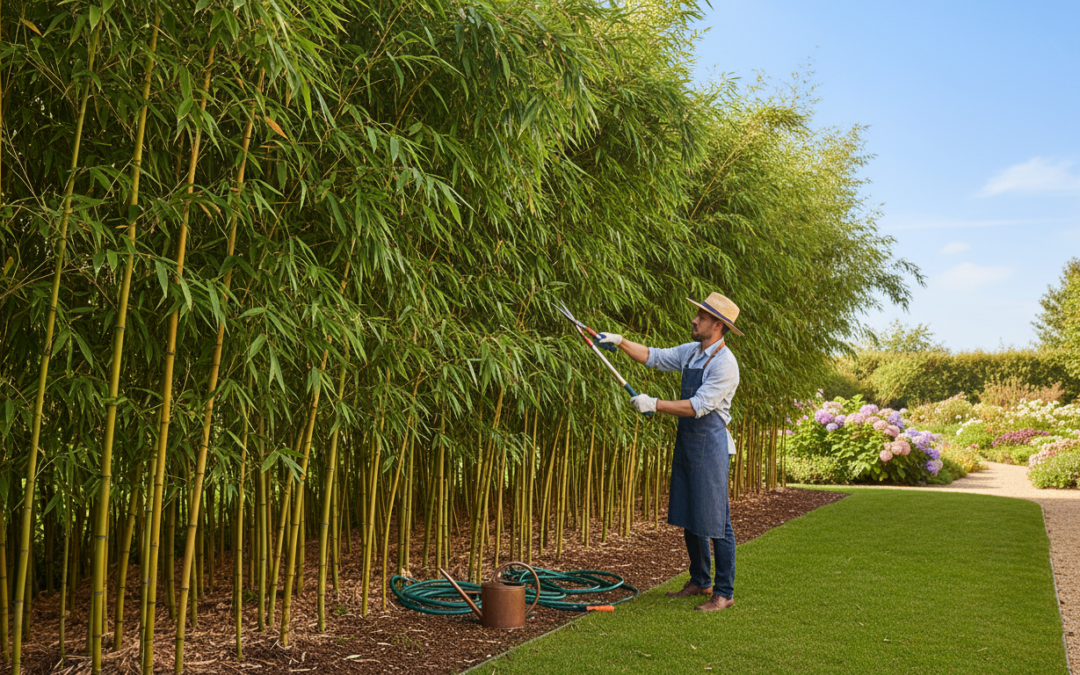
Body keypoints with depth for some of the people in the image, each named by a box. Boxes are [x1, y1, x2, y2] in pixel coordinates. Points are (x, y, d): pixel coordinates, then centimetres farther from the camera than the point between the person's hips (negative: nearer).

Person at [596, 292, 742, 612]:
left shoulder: (724, 364, -17)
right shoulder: (691, 351, 9)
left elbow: (698, 407, -21)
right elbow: (654, 357, 17)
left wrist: (654, 404, -19)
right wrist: (619, 341, 6)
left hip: (710, 444, -9)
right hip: (686, 441, 9)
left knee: (715, 521, -4)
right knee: (689, 517, 15)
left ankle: (724, 593, 7)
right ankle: (700, 582, 29)